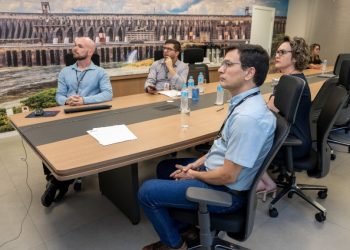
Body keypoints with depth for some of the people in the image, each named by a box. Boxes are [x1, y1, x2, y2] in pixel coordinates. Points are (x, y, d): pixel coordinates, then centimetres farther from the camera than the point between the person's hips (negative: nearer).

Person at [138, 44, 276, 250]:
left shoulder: (248, 117, -32)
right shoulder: (245, 101, 0)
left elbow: (228, 176, -28)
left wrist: (194, 175, -11)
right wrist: (197, 163, 4)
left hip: (225, 190, -10)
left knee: (147, 191, -6)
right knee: (165, 167, 23)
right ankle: (177, 227, 32)